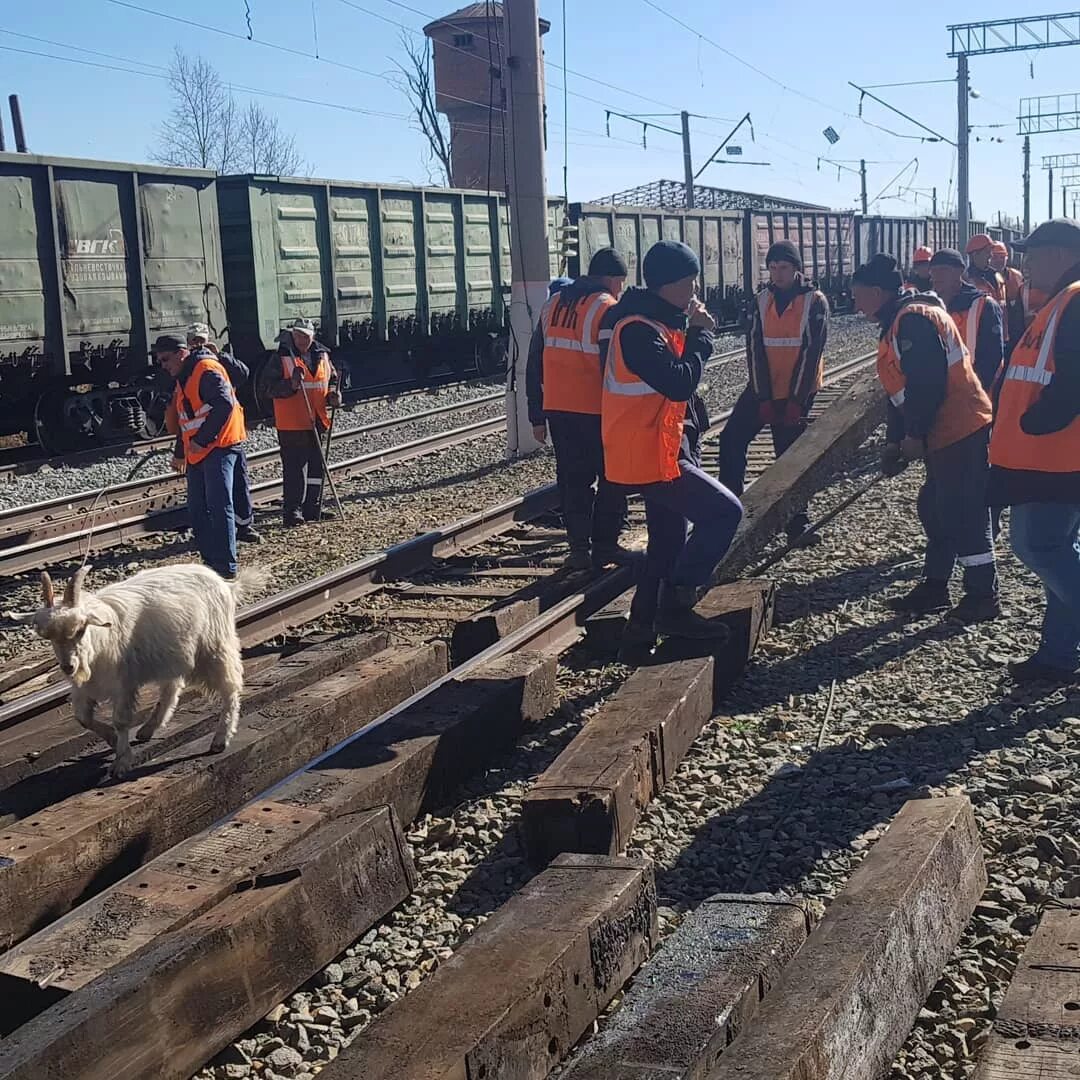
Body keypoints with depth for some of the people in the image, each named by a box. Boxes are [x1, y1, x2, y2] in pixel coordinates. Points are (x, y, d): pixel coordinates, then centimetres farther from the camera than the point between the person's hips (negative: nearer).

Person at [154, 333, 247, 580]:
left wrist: (202, 439, -23)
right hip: (196, 452, 10)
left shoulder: (206, 370, -13)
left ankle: (227, 568, -12)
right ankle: (211, 562, 16)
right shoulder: (182, 378, 19)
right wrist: (179, 453, 30)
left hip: (219, 447, -10)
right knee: (197, 510, 9)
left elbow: (225, 405, -24)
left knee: (219, 506, -12)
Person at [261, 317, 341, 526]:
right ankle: (292, 510, -3)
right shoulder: (281, 359, -7)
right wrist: (291, 385, -27)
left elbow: (333, 379, 22)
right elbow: (270, 386, -12)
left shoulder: (322, 356, 10)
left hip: (316, 422, 6)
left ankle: (313, 508, 22)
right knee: (294, 467, -8)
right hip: (291, 424, -6)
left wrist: (333, 395, 2)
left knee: (316, 466, 12)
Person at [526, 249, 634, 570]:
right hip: (596, 412, -5)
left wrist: (537, 416, 17)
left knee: (573, 481, 11)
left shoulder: (552, 304, 11)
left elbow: (534, 364, 13)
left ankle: (579, 548, 11)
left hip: (557, 410, 5)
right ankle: (604, 546, 10)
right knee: (611, 480, 8)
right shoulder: (607, 309, -10)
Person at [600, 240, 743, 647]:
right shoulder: (638, 330, -20)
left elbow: (676, 381, 16)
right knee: (724, 512, -10)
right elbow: (679, 383, -26)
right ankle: (674, 606, -3)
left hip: (657, 451, 11)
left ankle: (643, 626, 24)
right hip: (650, 457, -11)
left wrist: (692, 331, 2)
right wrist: (700, 334, -16)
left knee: (668, 543, 16)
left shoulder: (658, 323, 13)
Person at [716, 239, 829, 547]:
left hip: (796, 394, -4)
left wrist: (796, 400, -15)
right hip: (763, 390, 4)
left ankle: (797, 526, 7)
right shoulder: (762, 300, 3)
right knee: (731, 440, -6)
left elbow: (811, 351, -11)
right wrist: (763, 397, -10)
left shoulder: (815, 301, -7)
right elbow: (755, 347, -2)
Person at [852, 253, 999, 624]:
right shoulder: (898, 322, 18)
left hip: (960, 431, -11)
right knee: (935, 509, 16)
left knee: (963, 514, -4)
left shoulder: (913, 319, -16)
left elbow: (928, 381, -23)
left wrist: (914, 436, -16)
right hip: (944, 433, 11)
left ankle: (983, 596, 5)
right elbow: (902, 387, 21)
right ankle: (934, 587, 25)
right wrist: (895, 441, 16)